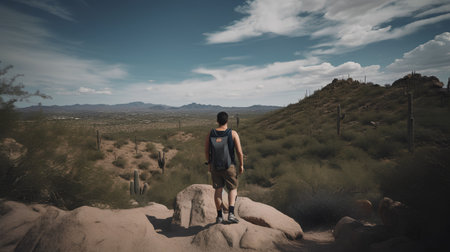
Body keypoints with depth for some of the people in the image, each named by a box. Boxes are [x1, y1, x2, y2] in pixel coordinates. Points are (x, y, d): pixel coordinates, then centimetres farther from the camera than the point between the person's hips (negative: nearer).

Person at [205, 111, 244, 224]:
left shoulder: (210, 133, -3)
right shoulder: (233, 133, -10)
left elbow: (206, 151, 3)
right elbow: (239, 152, -11)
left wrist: (209, 163, 18)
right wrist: (241, 165, 2)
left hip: (215, 166, 3)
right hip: (229, 166, -2)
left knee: (218, 190, 15)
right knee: (233, 189, 14)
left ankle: (219, 216, 19)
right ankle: (231, 213, 0)